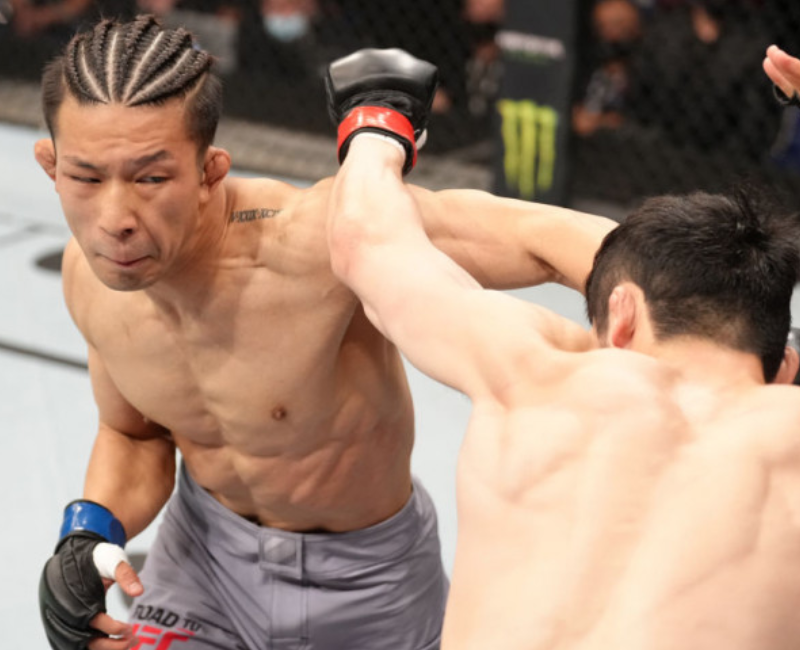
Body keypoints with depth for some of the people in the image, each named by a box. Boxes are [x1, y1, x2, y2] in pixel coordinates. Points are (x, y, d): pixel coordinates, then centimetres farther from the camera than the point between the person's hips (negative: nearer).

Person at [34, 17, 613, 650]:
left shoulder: (311, 239, -37)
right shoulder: (90, 274, -16)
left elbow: (546, 240, -39)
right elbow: (133, 436, 1)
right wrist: (89, 533, -16)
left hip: (362, 577, -3)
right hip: (203, 541, 4)